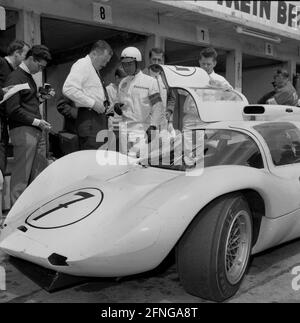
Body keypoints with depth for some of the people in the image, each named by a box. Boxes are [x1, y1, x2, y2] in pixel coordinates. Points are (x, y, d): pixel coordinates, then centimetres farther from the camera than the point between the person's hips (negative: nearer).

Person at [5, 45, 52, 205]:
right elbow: (13, 109, -14)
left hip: (35, 131, 9)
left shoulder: (29, 77, 21)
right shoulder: (15, 77, -7)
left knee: (40, 174, 8)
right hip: (23, 132, -9)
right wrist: (36, 121, -14)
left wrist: (41, 97, 11)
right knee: (21, 176, -4)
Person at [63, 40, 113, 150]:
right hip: (89, 118, -9)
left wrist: (105, 108, 9)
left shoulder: (95, 69, 22)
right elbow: (68, 89, -20)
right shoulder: (82, 64, -6)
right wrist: (92, 103, -20)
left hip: (99, 117, 9)